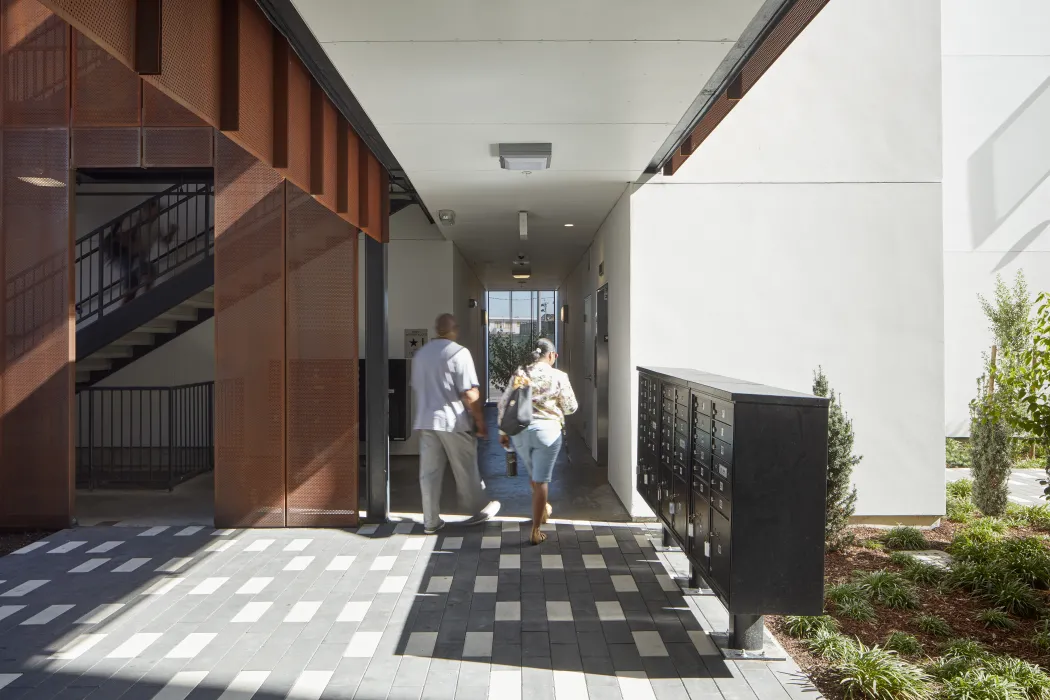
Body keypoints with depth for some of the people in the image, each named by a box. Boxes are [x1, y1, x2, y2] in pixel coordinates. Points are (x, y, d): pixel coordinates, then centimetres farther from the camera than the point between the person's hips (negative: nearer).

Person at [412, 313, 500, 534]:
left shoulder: (420, 354, 9)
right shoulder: (459, 352, -12)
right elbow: (470, 393, -16)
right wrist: (480, 421, -7)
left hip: (425, 421, 5)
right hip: (453, 422, -5)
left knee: (429, 473, 8)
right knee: (466, 470, 10)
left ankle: (431, 521, 14)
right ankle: (479, 511, 27)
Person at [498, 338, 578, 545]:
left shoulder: (519, 374, 4)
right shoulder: (558, 376, -5)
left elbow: (504, 404, 4)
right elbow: (571, 407, 1)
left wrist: (503, 431, 11)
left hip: (520, 430, 4)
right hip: (547, 430, -4)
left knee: (533, 475, 25)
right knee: (540, 480, 2)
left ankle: (543, 508, 48)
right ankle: (535, 531, 5)